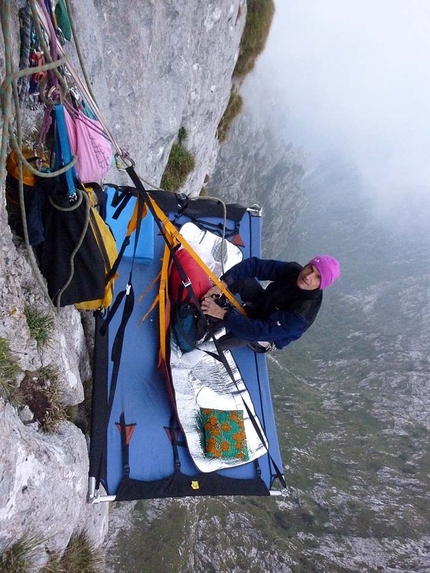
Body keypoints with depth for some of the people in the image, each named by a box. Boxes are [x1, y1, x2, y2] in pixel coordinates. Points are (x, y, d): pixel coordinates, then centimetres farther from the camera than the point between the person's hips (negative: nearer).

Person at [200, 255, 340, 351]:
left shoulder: (300, 315, -39)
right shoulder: (293, 270, -24)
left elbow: (261, 331, -44)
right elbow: (255, 265, -24)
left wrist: (222, 314, -46)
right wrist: (223, 284, -37)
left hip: (269, 335, -5)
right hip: (262, 303, 5)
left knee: (245, 331, -38)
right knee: (242, 277, -22)